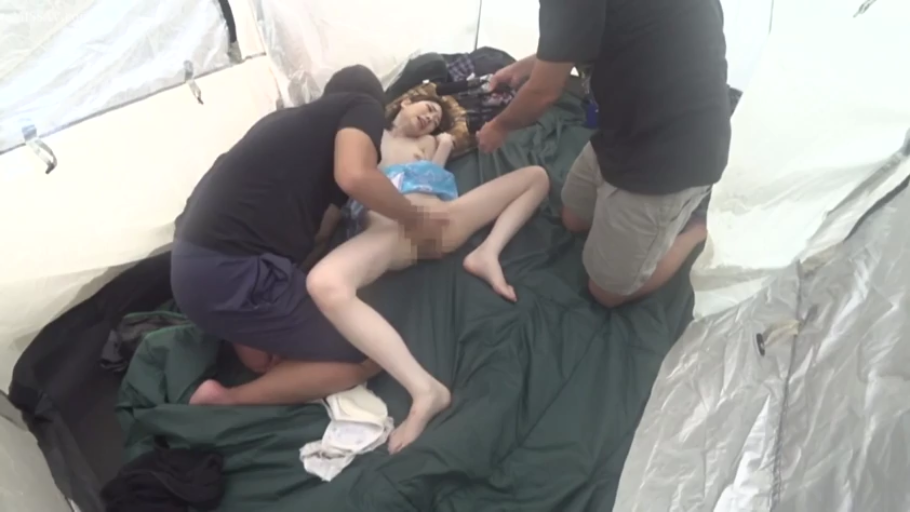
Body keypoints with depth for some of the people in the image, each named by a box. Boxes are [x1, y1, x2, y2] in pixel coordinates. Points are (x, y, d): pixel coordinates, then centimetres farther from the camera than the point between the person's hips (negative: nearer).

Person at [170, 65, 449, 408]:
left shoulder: (292, 118, 25)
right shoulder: (363, 106, 3)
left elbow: (314, 229, 20)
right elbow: (356, 176, -19)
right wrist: (414, 219, -4)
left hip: (190, 263, 9)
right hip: (231, 272, -9)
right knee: (368, 356, 4)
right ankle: (226, 402, 0)